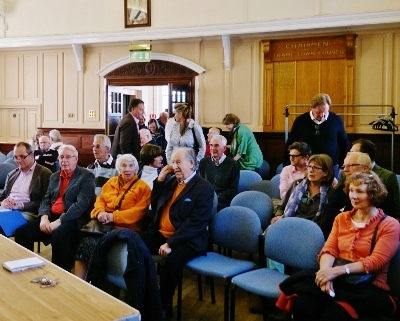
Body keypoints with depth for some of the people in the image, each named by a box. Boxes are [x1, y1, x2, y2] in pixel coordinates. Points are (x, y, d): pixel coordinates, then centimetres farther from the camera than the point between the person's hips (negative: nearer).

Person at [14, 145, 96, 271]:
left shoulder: (86, 176, -3)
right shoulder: (54, 176, 20)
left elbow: (82, 204, -14)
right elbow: (46, 200, 16)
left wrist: (59, 221, -21)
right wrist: (44, 217, -7)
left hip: (73, 219, -7)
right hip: (51, 217, 7)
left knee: (58, 236, -36)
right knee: (21, 232, -12)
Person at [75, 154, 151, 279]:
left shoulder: (143, 187, 3)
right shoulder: (111, 182, 21)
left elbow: (139, 211, -8)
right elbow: (100, 199, 17)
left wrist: (114, 216, -16)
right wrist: (100, 212, -7)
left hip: (125, 227, -4)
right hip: (104, 223, 5)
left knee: (98, 244, -29)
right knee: (86, 240, -25)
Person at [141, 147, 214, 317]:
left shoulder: (204, 188, -8)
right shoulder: (172, 181, 16)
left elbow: (195, 223, -17)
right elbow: (155, 206, 19)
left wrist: (171, 243, -24)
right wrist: (160, 180, 7)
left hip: (186, 240, -7)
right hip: (160, 233, 7)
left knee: (170, 263, -34)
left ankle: (162, 306, -14)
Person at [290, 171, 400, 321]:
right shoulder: (341, 218, 19)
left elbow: (376, 261, -9)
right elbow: (329, 249, 7)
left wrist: (337, 271, -21)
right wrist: (326, 271, -18)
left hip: (369, 287, -3)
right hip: (338, 281, 4)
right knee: (302, 305, -29)